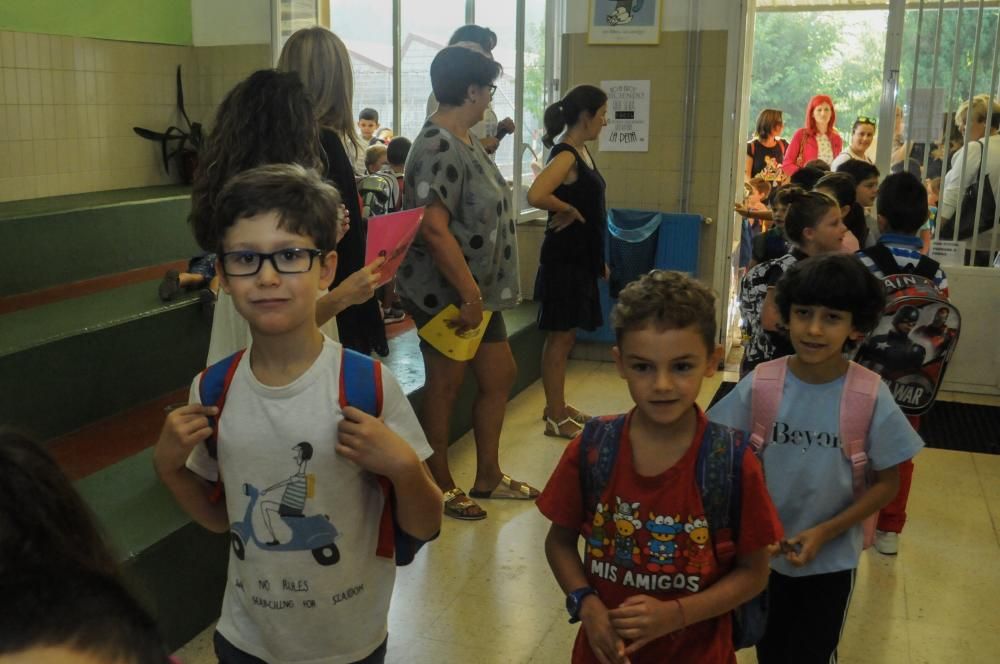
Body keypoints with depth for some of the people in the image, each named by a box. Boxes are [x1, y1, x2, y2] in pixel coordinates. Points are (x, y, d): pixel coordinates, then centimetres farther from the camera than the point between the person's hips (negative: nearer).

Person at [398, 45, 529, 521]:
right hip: (446, 292, -10)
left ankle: (488, 477, 30)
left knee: (499, 375, 16)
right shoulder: (439, 148, -21)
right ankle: (441, 486, 23)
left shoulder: (463, 141, 11)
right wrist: (469, 294, -27)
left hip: (476, 287, 10)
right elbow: (434, 228, -29)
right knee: (445, 385, 5)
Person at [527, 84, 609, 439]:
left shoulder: (582, 151, 11)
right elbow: (535, 195, -35)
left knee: (566, 336, 16)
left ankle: (557, 406, 28)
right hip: (563, 258, -9)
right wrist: (569, 211, -18)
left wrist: (599, 260, 18)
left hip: (581, 256, 9)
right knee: (559, 337, -1)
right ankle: (555, 418, 9)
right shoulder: (565, 155, -18)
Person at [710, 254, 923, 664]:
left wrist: (825, 532, -18)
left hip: (831, 561, -1)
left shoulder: (871, 397, -17)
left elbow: (886, 482, -9)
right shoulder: (760, 384, -15)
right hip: (763, 552, 1)